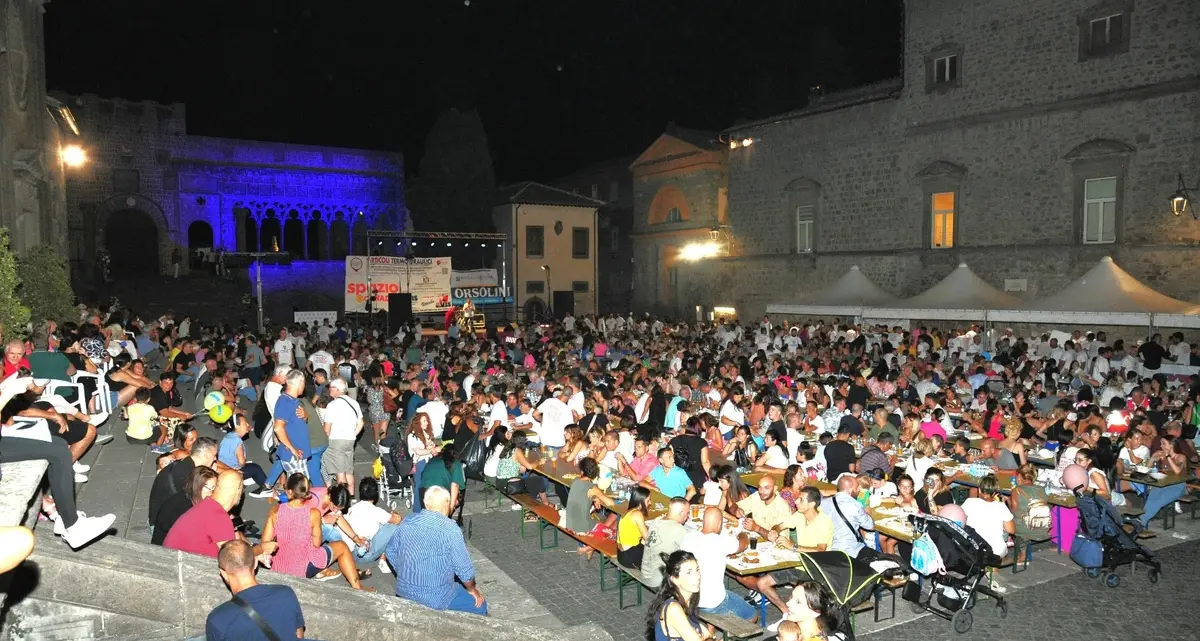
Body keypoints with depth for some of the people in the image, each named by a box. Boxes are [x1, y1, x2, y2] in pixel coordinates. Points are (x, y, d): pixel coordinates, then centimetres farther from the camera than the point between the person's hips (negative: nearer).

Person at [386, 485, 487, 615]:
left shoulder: (406, 522, -3)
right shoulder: (451, 530, -20)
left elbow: (391, 553, 10)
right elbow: (464, 568, -15)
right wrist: (472, 590, 3)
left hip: (403, 591, 7)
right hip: (435, 598, -6)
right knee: (479, 605, 12)